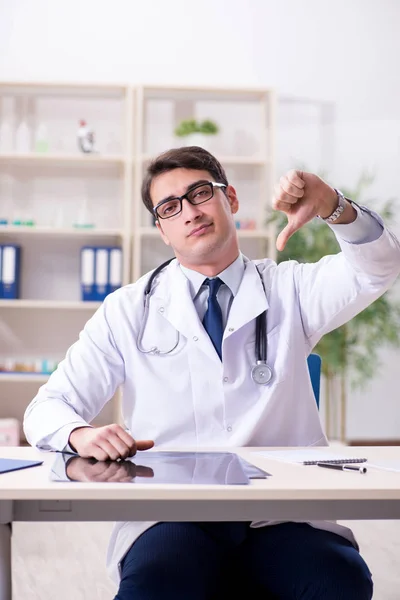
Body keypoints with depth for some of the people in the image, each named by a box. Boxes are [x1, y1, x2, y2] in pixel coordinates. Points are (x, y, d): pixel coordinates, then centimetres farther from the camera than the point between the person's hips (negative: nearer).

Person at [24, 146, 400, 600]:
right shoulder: (129, 311, 11)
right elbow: (47, 409, 7)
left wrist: (332, 207, -24)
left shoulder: (290, 289, 13)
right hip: (172, 512, -1)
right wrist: (80, 434, -17)